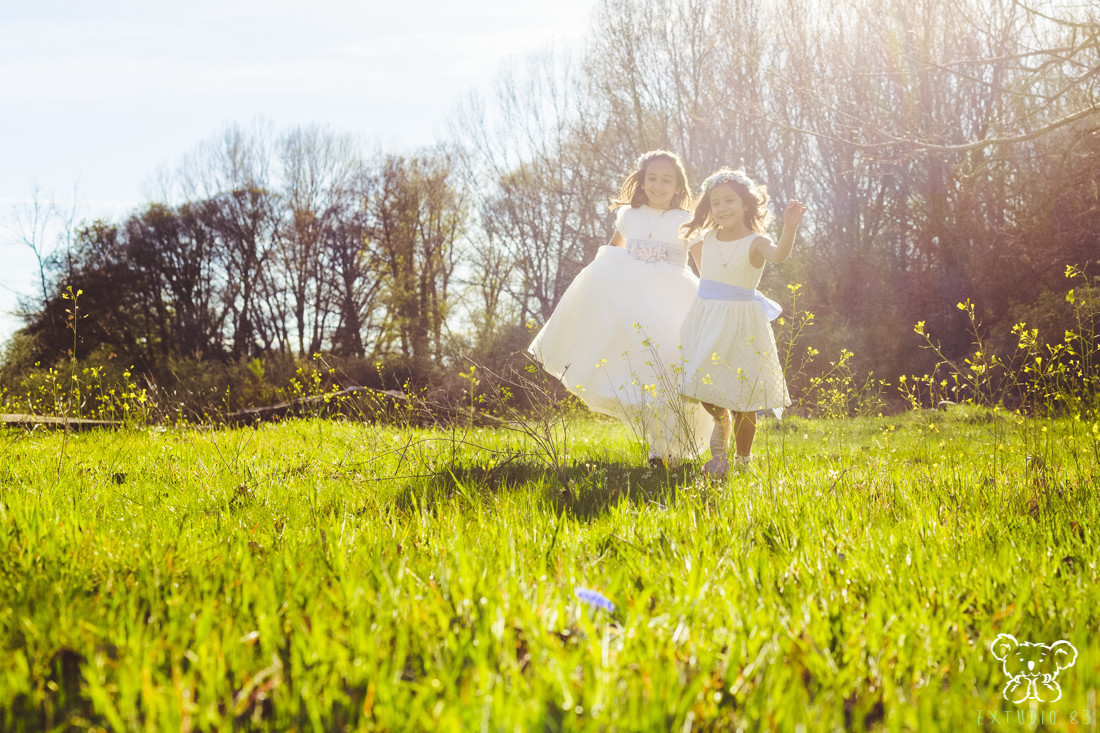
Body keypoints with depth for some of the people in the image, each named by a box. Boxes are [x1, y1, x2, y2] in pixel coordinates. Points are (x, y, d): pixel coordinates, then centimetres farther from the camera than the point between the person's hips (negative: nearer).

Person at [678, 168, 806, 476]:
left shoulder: (755, 242, -12)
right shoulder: (708, 239, 4)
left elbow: (778, 254, -35)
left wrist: (790, 226, -51)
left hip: (740, 323, -4)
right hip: (706, 321, 4)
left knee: (742, 399, 1)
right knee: (702, 382, 2)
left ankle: (743, 460, 19)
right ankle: (720, 421, 35)